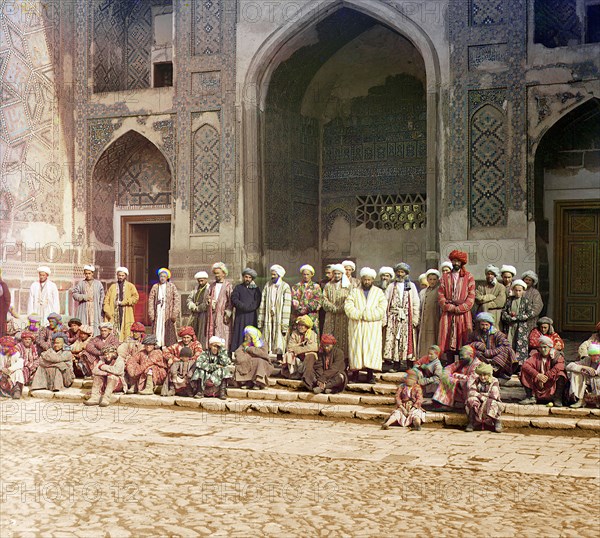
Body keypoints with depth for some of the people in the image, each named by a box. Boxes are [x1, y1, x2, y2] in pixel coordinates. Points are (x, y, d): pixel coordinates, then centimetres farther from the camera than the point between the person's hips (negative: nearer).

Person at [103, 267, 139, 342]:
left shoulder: (130, 286, 11)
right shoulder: (112, 287, 16)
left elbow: (136, 297, -3)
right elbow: (106, 300, 10)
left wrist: (122, 302, -8)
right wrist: (108, 311, -4)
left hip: (126, 314, -2)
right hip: (114, 314, 2)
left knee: (126, 333, -10)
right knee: (113, 333, -6)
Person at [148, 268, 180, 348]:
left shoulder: (171, 286, 3)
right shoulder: (155, 287, 9)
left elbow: (176, 300, -1)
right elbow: (151, 300, 7)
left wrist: (175, 313, -9)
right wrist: (151, 313, -2)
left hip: (168, 313, -2)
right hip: (157, 313, 2)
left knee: (168, 331, -6)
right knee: (157, 330, -3)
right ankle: (157, 346, 0)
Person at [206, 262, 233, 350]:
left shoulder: (228, 285, -1)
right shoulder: (212, 285, 15)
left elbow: (231, 301, -5)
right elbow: (209, 296, 22)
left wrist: (228, 314, -12)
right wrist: (209, 300, -2)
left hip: (222, 313, -5)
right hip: (212, 313, 5)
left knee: (223, 335, -8)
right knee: (212, 333, 1)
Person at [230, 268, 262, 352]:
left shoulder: (255, 289, 14)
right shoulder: (238, 288, 14)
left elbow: (257, 303, 2)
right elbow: (234, 300, -1)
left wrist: (247, 307, -11)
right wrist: (244, 306, -13)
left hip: (252, 316, 0)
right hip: (240, 316, 0)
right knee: (239, 335, -6)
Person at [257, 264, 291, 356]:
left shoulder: (285, 287, -3)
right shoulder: (267, 286, 11)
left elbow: (287, 306, -7)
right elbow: (262, 303, 11)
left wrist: (285, 325, -12)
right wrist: (260, 321, 4)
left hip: (279, 319, -4)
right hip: (268, 319, 4)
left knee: (279, 347, -4)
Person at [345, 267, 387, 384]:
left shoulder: (378, 292, 10)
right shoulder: (354, 291, 11)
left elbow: (382, 308, -4)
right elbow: (348, 306, -3)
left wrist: (363, 314, -12)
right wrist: (361, 315, -15)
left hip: (373, 327, 0)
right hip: (357, 327, 0)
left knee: (372, 348, -5)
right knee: (356, 347, -3)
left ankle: (370, 375, -3)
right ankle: (355, 374, -1)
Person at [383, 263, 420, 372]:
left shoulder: (411, 286, 10)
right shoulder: (391, 286, 14)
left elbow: (416, 303, 5)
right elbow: (385, 302, 8)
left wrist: (415, 319, -4)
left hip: (407, 317, -1)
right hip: (393, 317, 1)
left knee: (408, 340, -4)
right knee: (393, 340, -4)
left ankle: (410, 365, 1)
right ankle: (396, 364, 1)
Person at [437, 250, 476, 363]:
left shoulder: (469, 277, 10)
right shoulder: (445, 277, 16)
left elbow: (471, 297, 2)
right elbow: (440, 295, 8)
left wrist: (458, 308, -8)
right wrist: (449, 307, -8)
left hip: (463, 314, -2)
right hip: (448, 314, 2)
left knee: (463, 341, -6)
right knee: (448, 342, -3)